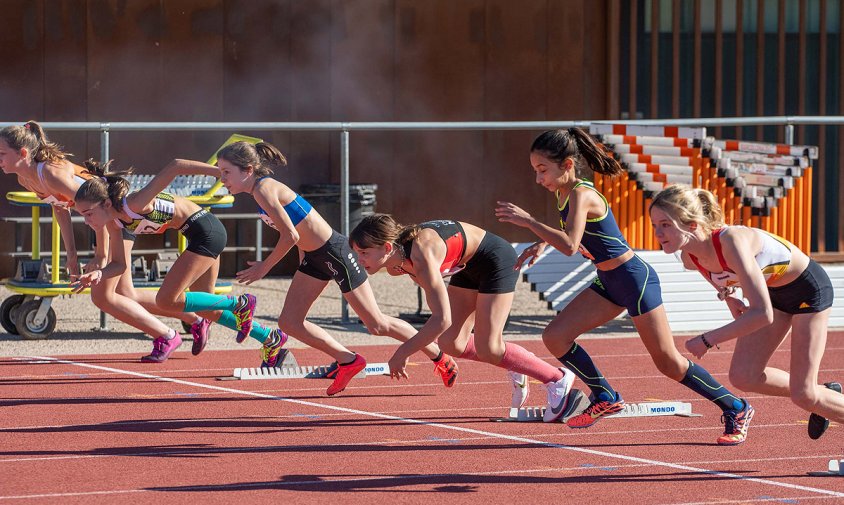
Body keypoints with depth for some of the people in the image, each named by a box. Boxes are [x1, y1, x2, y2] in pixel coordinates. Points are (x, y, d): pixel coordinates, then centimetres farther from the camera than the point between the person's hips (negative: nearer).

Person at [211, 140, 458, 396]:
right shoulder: (261, 188, 5)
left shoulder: (264, 190, -23)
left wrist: (264, 267, -15)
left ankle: (439, 356, 19)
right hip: (313, 257, 9)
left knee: (377, 324, 2)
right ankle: (348, 361, 16)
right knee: (289, 322, 3)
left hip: (334, 251, -9)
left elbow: (290, 236, -25)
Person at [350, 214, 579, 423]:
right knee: (452, 344, 2)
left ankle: (558, 380, 7)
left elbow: (442, 320, -42)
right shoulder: (394, 266, -13)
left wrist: (403, 352, -34)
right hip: (468, 266, 8)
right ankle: (513, 366, 24)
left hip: (497, 261, -8)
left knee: (488, 349, -11)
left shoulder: (422, 257, -38)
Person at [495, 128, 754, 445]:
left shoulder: (581, 195, -24)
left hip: (634, 279, -9)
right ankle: (605, 398, 14)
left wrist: (528, 222, -33)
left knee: (669, 363, -3)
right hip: (608, 284, 9)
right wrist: (542, 243, 7)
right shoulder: (564, 192, 3)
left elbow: (570, 246, -38)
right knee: (555, 337, -1)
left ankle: (736, 409, 11)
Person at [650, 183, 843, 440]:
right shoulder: (689, 257, -15)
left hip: (809, 287, -7)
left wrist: (707, 340, -38)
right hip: (773, 291, 7)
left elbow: (763, 314, -42)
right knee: (743, 377, 0)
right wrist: (728, 296, -4)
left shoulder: (731, 241, -39)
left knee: (803, 395, -8)